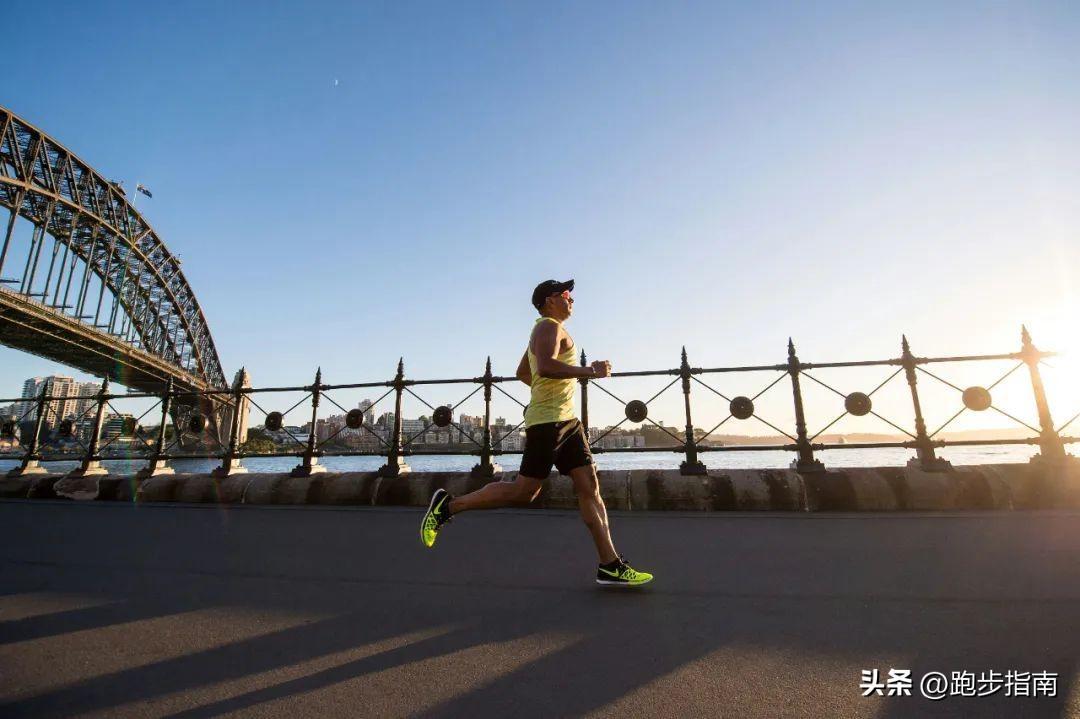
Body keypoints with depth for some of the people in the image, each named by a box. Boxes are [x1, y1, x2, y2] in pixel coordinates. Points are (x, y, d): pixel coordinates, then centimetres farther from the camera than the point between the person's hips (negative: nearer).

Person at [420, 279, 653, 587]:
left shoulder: (548, 330, 25)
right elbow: (545, 366, -26)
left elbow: (522, 372, 33)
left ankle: (610, 565, 8)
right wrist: (590, 371, -19)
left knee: (590, 488, 4)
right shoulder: (549, 326, -6)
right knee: (524, 491, -6)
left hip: (567, 421, 10)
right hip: (547, 421, -10)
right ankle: (448, 505, 7)